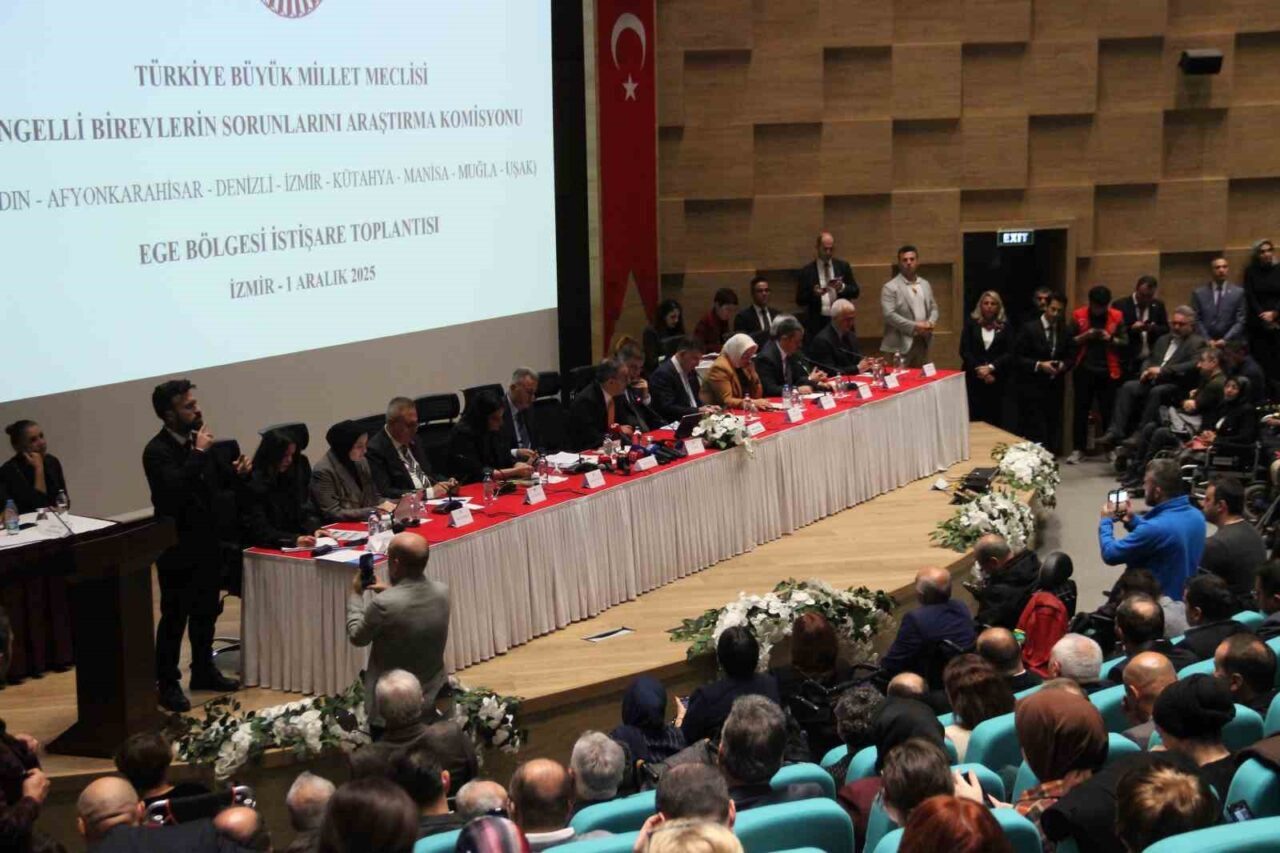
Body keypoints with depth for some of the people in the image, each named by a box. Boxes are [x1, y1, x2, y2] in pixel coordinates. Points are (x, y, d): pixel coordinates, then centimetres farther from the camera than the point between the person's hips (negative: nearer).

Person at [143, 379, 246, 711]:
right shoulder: (157, 451, -18)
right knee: (174, 617, 2)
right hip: (177, 549, -7)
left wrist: (234, 471, -3)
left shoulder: (197, 439, 3)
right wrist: (199, 453, -28)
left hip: (206, 543, 7)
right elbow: (176, 488, -35)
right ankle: (167, 684, 12)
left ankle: (203, 671, 33)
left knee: (206, 611, 18)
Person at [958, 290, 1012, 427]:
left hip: (995, 379, 1)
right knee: (973, 419, -6)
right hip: (973, 378, -1)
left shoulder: (1005, 326, 6)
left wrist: (990, 367, -12)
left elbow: (1009, 353, 0)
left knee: (994, 420, 1)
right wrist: (979, 370, -9)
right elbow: (964, 351, 0)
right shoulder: (971, 323, 5)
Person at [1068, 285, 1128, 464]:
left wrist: (1111, 339, -14)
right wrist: (1083, 337, -15)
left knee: (1108, 410, 1)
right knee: (1081, 409, 2)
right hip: (1084, 369, 0)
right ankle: (1078, 449, 7)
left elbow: (1125, 343, 3)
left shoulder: (1117, 317, 3)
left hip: (1108, 371, 0)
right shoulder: (1078, 315, 3)